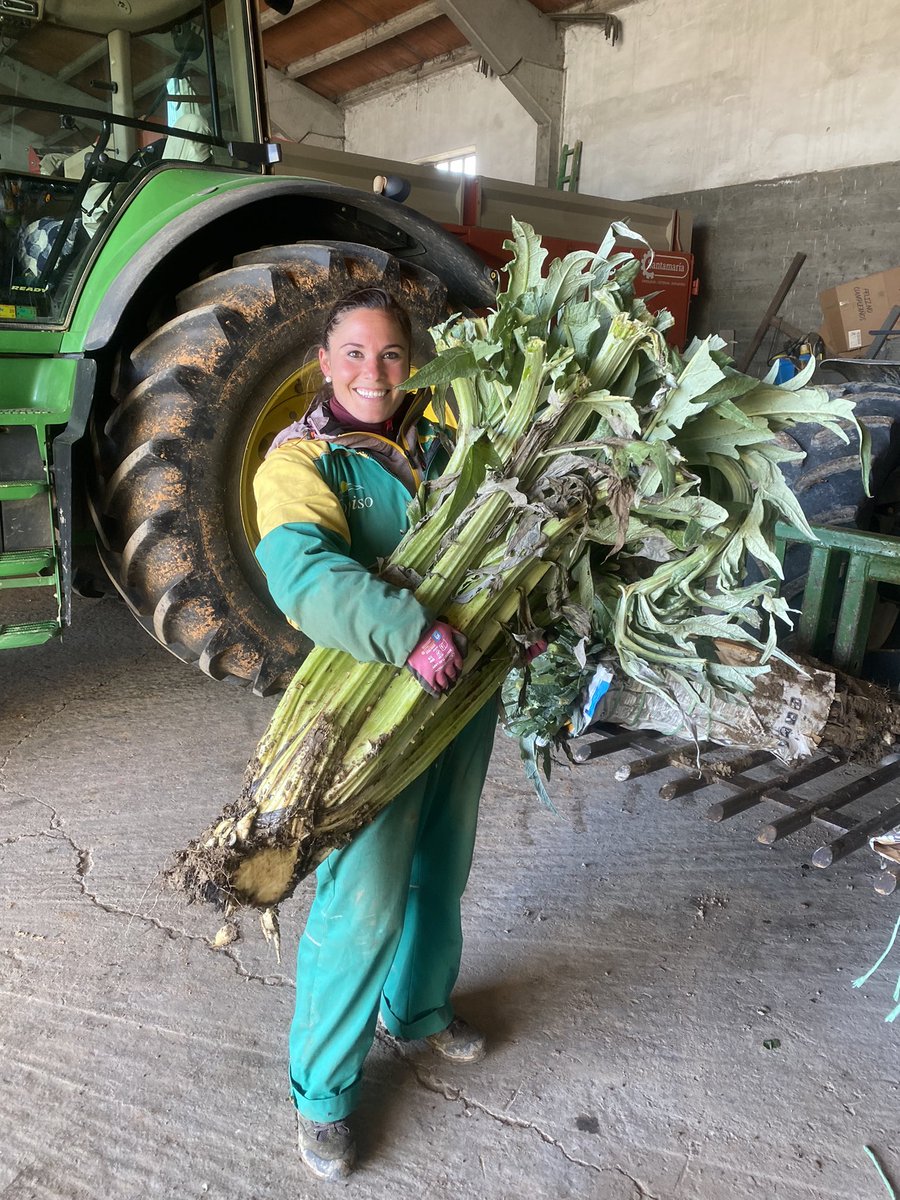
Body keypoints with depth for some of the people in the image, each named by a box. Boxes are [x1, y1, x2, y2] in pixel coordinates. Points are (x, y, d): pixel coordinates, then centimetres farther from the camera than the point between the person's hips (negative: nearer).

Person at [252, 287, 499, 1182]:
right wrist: (408, 632, -41)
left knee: (440, 871, 22)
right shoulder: (297, 461, -11)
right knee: (362, 901, 1)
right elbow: (303, 571, -29)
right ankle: (322, 1090, 28)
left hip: (465, 683, 6)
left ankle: (417, 1007, 50)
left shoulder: (439, 435, 6)